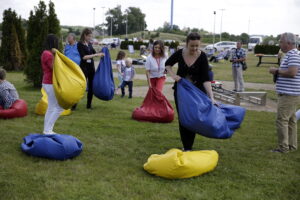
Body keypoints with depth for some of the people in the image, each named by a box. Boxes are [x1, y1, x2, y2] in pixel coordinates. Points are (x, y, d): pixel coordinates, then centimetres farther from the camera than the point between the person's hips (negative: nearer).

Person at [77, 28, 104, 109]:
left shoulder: (89, 44, 8)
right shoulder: (80, 44, -10)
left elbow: (94, 52, 23)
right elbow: (83, 57, -20)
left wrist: (100, 53, 5)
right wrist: (96, 55, -22)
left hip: (91, 67, 7)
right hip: (84, 67, -7)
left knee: (91, 86, 10)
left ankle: (89, 105, 19)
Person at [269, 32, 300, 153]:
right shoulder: (290, 55, 17)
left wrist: (277, 71, -15)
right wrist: (278, 72, 9)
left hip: (288, 95, -11)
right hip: (290, 94, 11)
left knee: (281, 120, -8)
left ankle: (283, 147, -3)